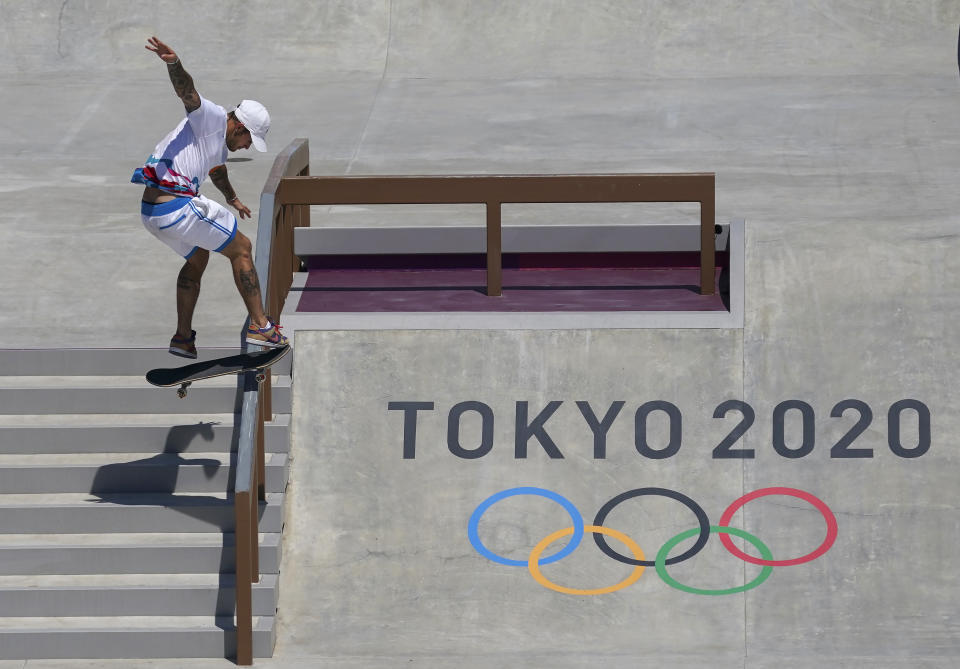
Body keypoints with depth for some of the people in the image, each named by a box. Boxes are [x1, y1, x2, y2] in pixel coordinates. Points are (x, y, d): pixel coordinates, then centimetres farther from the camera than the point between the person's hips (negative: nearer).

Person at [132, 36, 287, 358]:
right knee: (242, 248, 5)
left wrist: (233, 200, 68)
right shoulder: (211, 118, -4)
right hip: (178, 208, -10)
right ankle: (259, 326, 8)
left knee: (198, 259, 31)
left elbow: (218, 172, 49)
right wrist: (173, 63, -45)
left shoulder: (221, 146, 25)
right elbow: (187, 91, -24)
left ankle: (183, 337, 34)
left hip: (151, 211, 10)